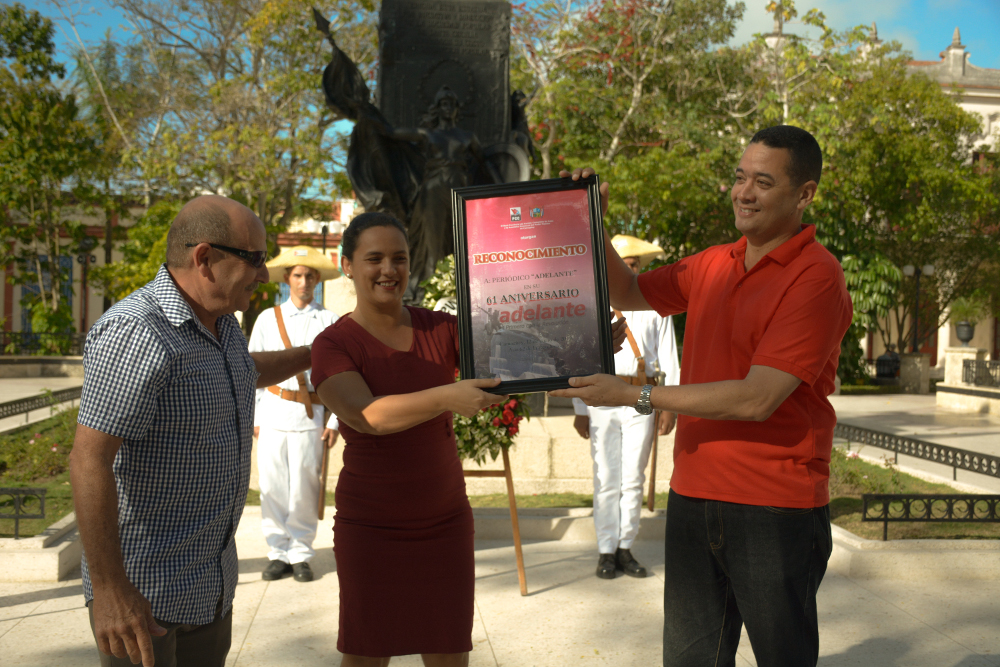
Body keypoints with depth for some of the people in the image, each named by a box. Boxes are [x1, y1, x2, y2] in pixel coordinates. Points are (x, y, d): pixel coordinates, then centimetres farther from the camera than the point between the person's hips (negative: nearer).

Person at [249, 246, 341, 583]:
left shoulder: (329, 322, 3)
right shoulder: (267, 319, 8)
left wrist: (334, 421, -3)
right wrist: (253, 417, 6)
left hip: (310, 414, -1)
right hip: (273, 410, 2)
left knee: (303, 488, 1)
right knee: (273, 486, 4)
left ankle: (301, 555, 15)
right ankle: (278, 553, 17)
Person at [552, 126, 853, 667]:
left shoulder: (816, 278, -14)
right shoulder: (714, 264, 8)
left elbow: (756, 399, -21)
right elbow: (628, 293, 22)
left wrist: (635, 395, -18)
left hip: (776, 509, -6)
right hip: (693, 498, 6)